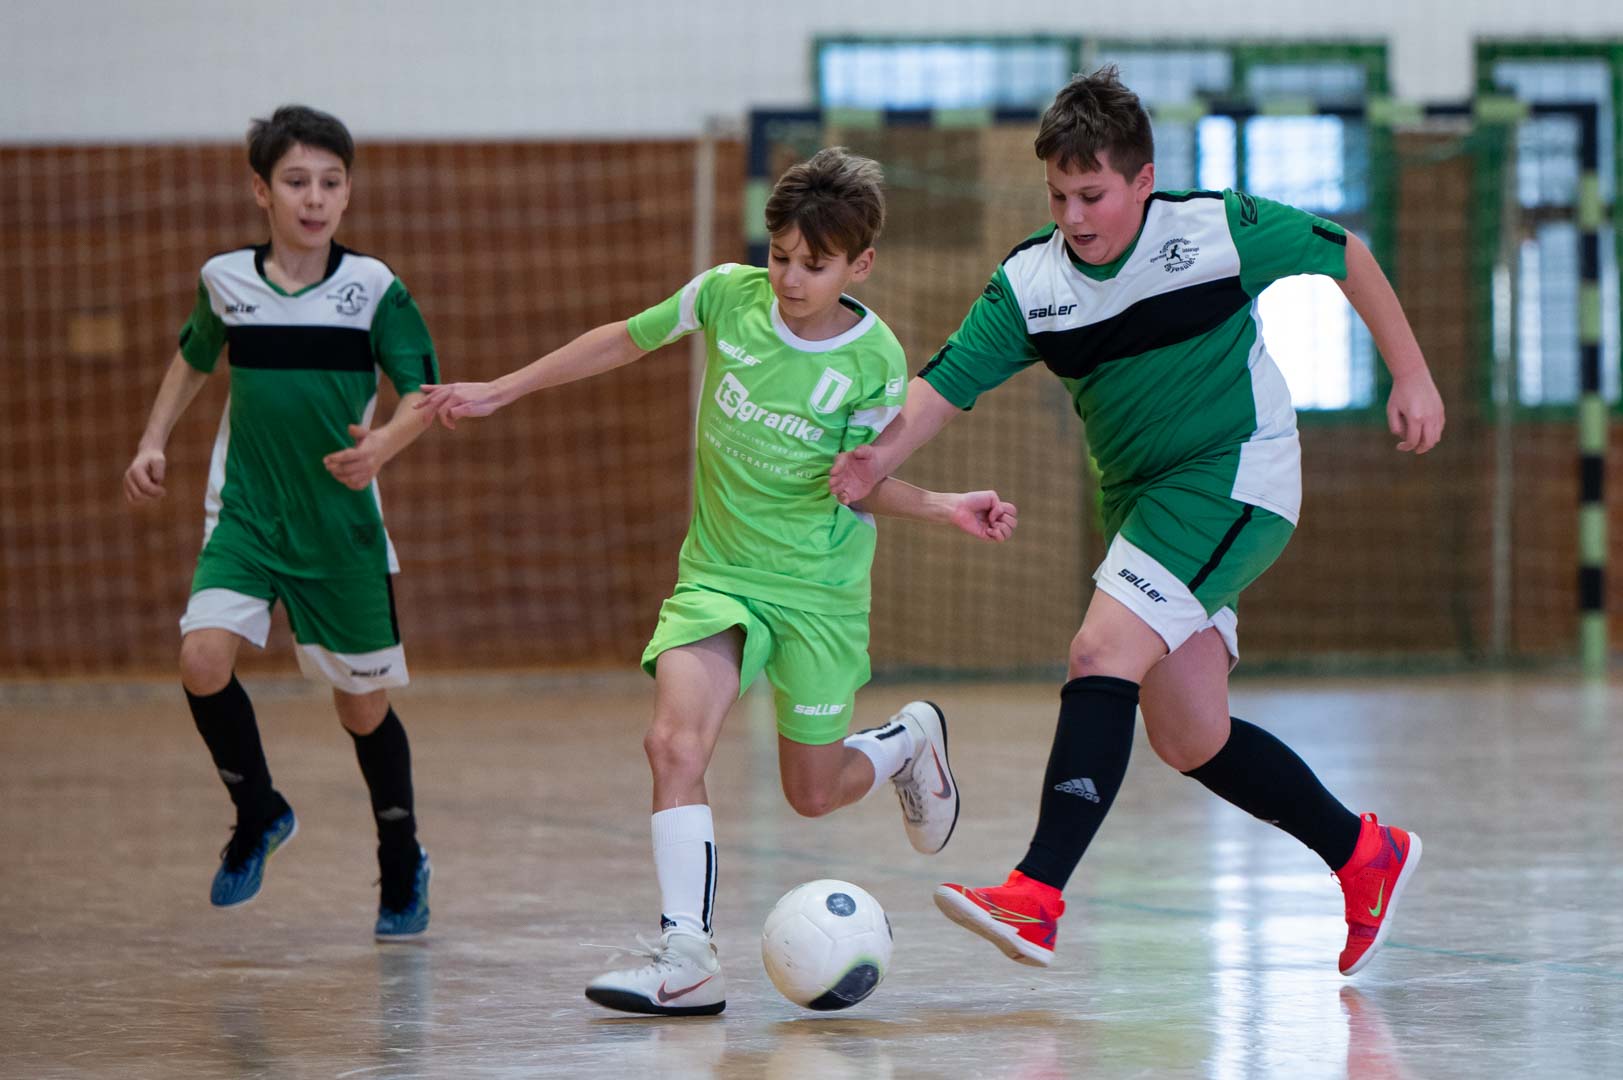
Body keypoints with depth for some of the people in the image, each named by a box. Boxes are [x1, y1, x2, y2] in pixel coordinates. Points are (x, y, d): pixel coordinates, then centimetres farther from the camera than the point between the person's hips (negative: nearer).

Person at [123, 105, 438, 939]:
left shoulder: (372, 288, -8)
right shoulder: (224, 280, 0)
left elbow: (424, 393, -7)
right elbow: (193, 359, 20)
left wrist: (383, 446, -27)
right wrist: (152, 445, 12)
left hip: (341, 525, -1)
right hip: (245, 514, 1)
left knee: (364, 707, 7)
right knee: (203, 659, -21)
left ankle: (402, 869, 31)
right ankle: (257, 816, 6)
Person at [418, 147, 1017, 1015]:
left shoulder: (874, 363, -13)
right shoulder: (728, 296, -8)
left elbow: (861, 483, -2)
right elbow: (625, 340, 8)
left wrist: (945, 508, -19)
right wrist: (498, 392, 10)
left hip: (819, 586, -2)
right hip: (716, 575, 2)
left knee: (812, 793, 8)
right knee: (674, 739, -23)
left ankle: (909, 743, 43)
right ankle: (687, 958, -23)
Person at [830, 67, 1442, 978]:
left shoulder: (1219, 232, -12)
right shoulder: (1029, 283, -3)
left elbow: (1346, 254, 1)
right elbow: (949, 382, -10)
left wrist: (1412, 375, 3)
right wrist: (885, 455, -29)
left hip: (1236, 477, -6)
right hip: (1141, 497, 6)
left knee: (1102, 654, -24)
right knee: (1191, 741, 7)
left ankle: (1038, 898, -29)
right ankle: (1365, 855, 28)